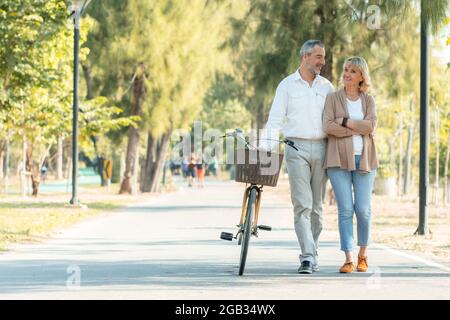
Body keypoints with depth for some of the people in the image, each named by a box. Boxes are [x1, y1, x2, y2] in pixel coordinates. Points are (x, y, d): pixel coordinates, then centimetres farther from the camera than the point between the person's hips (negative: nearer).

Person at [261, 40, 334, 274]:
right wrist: (265, 147, -13)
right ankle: (307, 256, -18)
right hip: (297, 149, -3)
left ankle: (312, 254, 16)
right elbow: (275, 119, 0)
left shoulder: (326, 87, 12)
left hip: (321, 149, 3)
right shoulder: (287, 85, 4)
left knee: (316, 206, 7)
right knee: (302, 204, -12)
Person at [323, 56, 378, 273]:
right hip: (339, 159, -1)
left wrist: (344, 121, -9)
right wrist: (358, 129, -8)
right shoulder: (333, 98, 7)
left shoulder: (368, 100, 12)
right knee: (345, 210, -6)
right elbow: (328, 127, -7)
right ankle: (348, 259, -2)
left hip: (363, 159, 1)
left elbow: (371, 125, -6)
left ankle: (363, 255, 17)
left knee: (363, 210, -2)